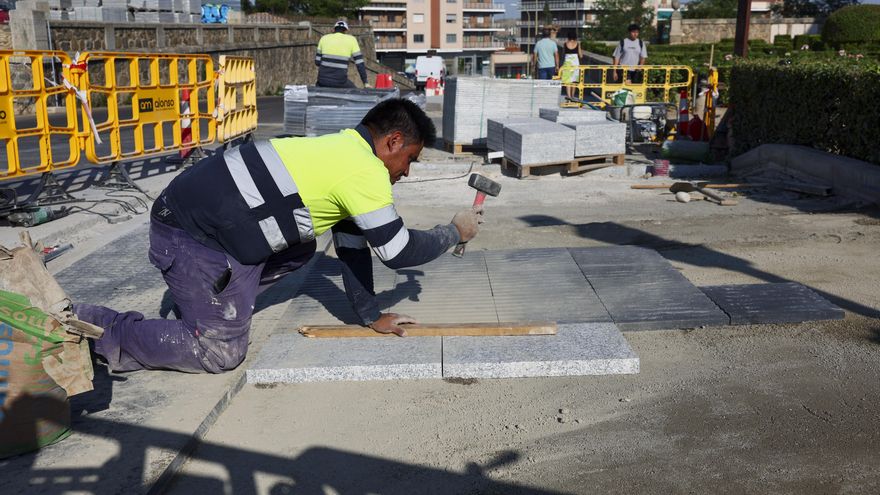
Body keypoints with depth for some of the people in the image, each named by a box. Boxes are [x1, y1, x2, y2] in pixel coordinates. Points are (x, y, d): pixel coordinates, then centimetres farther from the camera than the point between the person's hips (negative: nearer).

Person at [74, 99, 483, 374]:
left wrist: (371, 316, 22)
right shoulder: (367, 174, -15)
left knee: (300, 250, 23)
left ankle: (224, 302, 19)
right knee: (222, 351, 0)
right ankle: (93, 328, 3)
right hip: (193, 237, -10)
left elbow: (352, 244, 19)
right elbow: (400, 252, -8)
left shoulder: (346, 150, 15)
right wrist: (455, 232, 9)